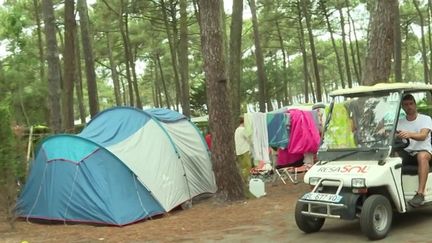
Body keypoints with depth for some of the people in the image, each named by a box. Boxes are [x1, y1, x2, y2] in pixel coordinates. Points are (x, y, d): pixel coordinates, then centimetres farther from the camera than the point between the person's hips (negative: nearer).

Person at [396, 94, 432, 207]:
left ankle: (420, 193, -44)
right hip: (405, 152, 3)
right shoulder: (400, 122, 15)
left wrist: (410, 134, -38)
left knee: (422, 156, -39)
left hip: (423, 151, -3)